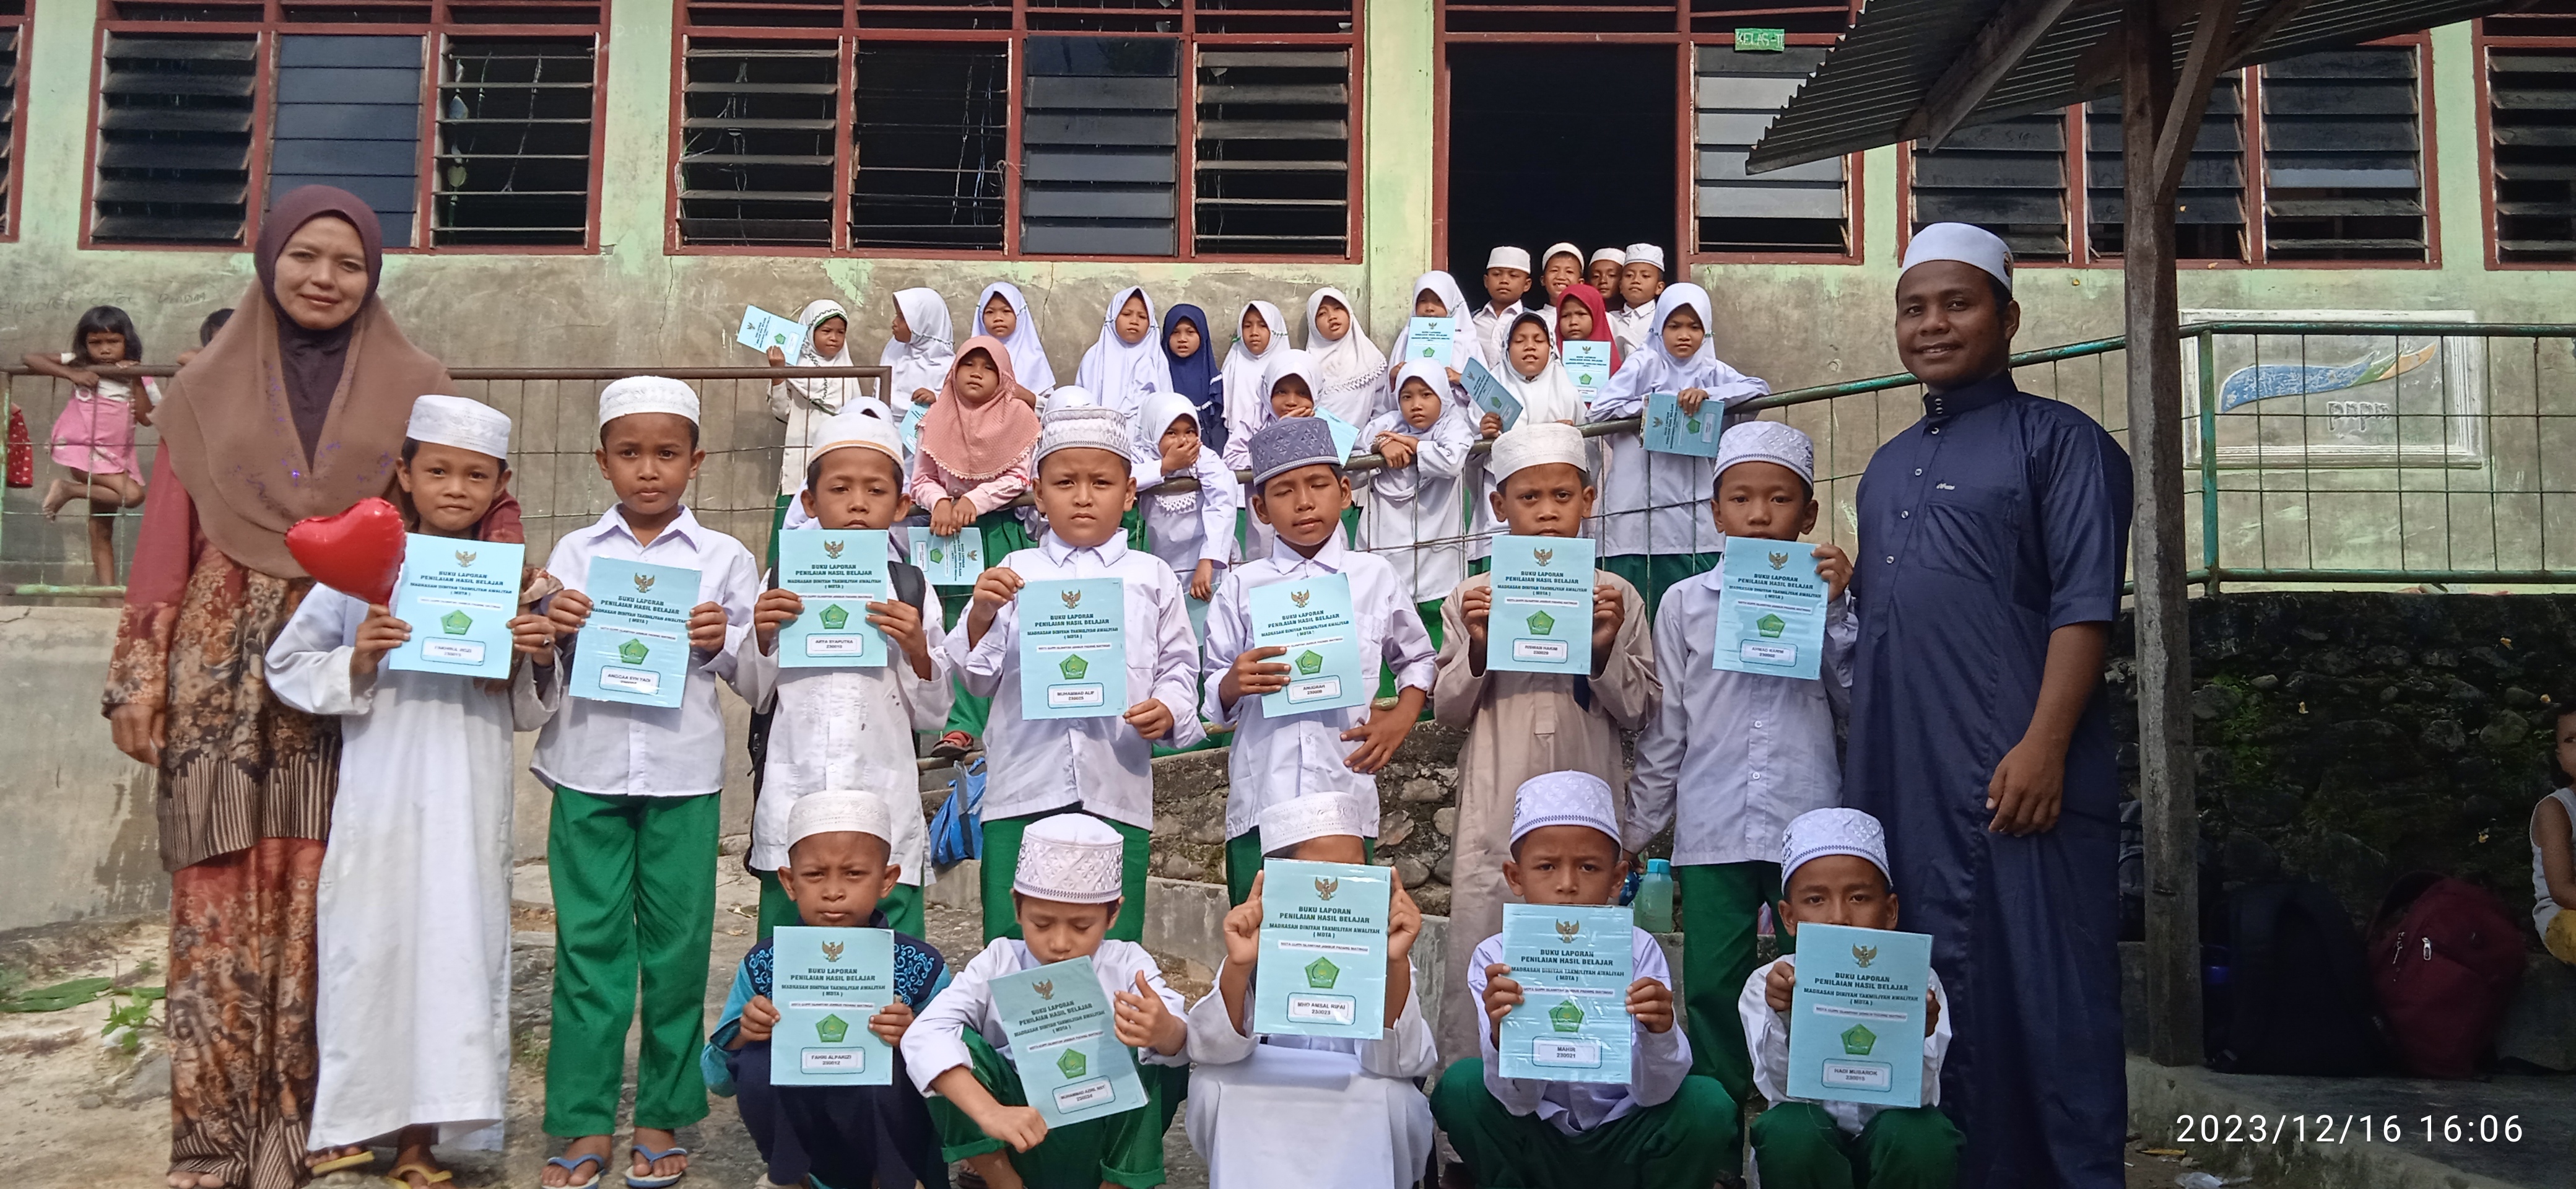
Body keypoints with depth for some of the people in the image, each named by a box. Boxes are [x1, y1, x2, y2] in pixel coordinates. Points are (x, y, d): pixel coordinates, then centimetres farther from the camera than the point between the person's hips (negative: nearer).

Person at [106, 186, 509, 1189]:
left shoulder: (411, 389, 8)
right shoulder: (210, 388, 10)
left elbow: (491, 502, 7)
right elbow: (165, 540, 8)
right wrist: (137, 682, 3)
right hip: (225, 673, 1)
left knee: (334, 905, -1)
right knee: (223, 905, -1)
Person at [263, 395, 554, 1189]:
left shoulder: (513, 580, 6)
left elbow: (527, 712, 11)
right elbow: (288, 665, 2)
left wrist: (533, 661, -9)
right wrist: (356, 661, -15)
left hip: (469, 804, 1)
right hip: (379, 802, -1)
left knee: (456, 951, 2)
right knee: (367, 949, 4)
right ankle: (349, 1123, 23)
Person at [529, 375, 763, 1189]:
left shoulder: (725, 559, 5)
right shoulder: (575, 553, 8)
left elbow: (755, 680, 7)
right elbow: (544, 675, 9)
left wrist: (724, 644, -13)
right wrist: (556, 632, -11)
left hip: (682, 777, -1)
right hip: (588, 770, 1)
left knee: (677, 946, 5)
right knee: (589, 943, 5)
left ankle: (662, 1119, 18)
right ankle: (584, 1121, 15)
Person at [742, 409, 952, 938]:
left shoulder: (911, 590, 4)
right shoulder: (784, 581, 6)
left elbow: (932, 716, 6)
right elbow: (754, 694, 14)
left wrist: (918, 649, -11)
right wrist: (761, 636, -4)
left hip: (885, 809, -1)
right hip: (792, 806, 1)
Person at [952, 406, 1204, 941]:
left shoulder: (1151, 578, 11)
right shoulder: (1015, 573, 10)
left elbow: (1179, 667, 10)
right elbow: (980, 679, 10)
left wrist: (1168, 711, -10)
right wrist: (981, 616, -8)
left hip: (1118, 793, 0)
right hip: (1022, 790, 0)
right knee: (1012, 949, 2)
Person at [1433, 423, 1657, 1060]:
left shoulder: (1615, 597, 4)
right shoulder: (1474, 598, 4)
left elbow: (1640, 713, 6)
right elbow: (1448, 711, 7)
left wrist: (1607, 648, -10)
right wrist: (1476, 648, -9)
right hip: (1498, 813, 0)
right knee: (1479, 953, 0)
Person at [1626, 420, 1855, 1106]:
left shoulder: (1828, 594, 7)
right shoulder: (1686, 603, 8)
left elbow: (1858, 708, 2)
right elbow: (1665, 729, 12)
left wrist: (1835, 612, -5)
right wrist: (1636, 830, 11)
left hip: (1809, 826, 0)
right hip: (1711, 832, 1)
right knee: (1711, 991, 4)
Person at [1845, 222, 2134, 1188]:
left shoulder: (2057, 440, 2)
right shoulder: (1887, 467, 22)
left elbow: (2084, 605, -8)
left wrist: (2044, 744, -19)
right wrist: (1861, 763, 15)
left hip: (2017, 777, -6)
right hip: (1897, 781, 7)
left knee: (2040, 992, -3)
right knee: (1927, 992, 10)